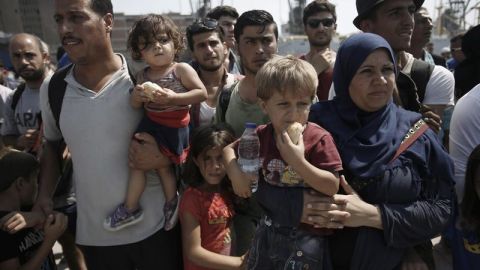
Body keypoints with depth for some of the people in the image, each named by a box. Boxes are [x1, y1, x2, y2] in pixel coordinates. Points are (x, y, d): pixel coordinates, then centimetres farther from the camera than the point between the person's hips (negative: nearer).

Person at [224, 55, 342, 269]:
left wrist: (298, 162, -32)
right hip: (268, 229, 5)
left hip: (306, 233, -4)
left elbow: (332, 186, -22)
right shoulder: (260, 136, -5)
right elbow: (229, 149, 11)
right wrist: (235, 173, -8)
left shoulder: (319, 139, -19)